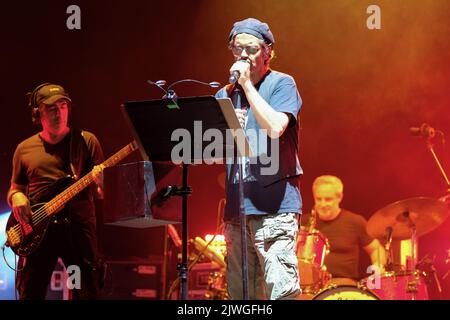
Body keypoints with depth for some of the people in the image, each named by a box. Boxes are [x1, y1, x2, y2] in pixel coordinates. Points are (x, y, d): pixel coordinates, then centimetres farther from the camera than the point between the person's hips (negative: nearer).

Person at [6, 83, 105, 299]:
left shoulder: (86, 141, 7)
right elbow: (15, 188, 21)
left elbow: (102, 192, 6)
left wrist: (99, 182, -17)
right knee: (30, 294, 2)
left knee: (88, 293, -4)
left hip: (78, 227, -2)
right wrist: (16, 197, -2)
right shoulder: (24, 149, 13)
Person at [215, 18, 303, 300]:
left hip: (275, 205, -6)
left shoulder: (282, 84, 1)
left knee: (280, 290, -14)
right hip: (236, 207, 6)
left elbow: (275, 128, -18)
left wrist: (247, 84, -11)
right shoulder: (225, 95, 17)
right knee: (239, 294, 7)